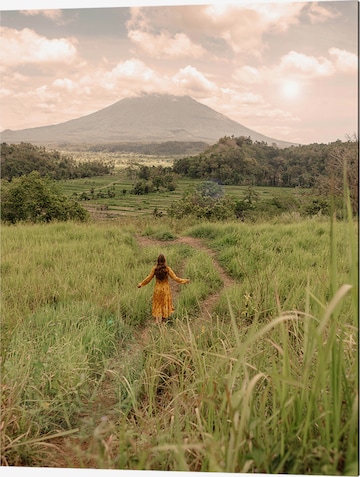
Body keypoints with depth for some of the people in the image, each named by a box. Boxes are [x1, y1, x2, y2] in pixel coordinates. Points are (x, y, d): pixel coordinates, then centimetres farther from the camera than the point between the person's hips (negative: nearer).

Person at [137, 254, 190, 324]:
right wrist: (185, 280, 1)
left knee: (157, 304, 15)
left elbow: (149, 278, -5)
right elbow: (175, 278, -11)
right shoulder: (167, 268, -15)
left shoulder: (155, 268, -12)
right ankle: (163, 320, 19)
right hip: (165, 289, -1)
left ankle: (157, 321, 15)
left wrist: (141, 284, 9)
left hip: (157, 289, 1)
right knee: (165, 304, 14)